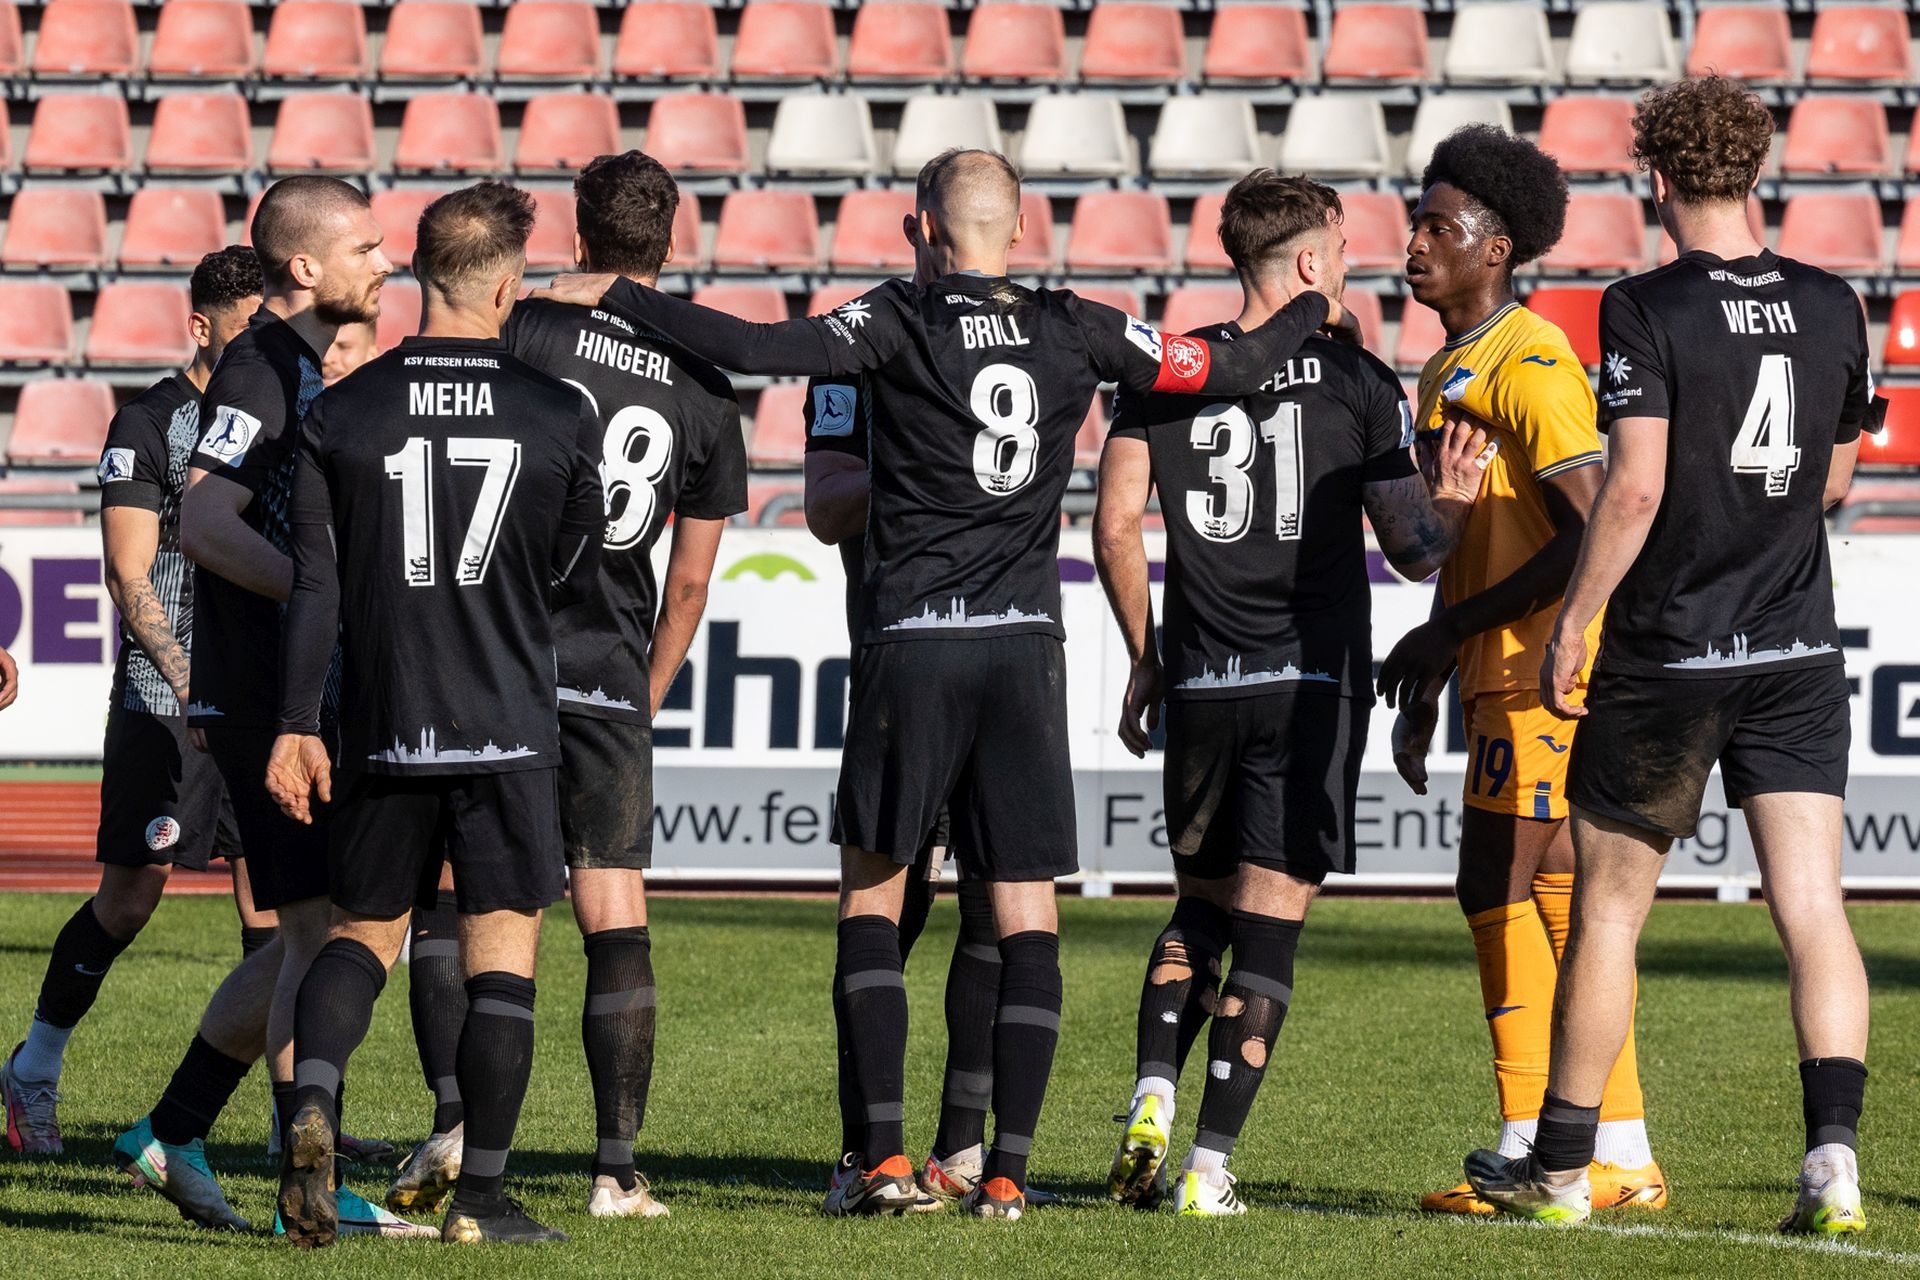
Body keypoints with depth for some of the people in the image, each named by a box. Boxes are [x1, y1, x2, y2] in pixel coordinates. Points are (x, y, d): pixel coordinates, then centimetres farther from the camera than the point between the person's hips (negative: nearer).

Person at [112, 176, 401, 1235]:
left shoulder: (299, 363, 17)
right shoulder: (262, 366, -13)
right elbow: (202, 524, -24)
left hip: (297, 698, 10)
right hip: (267, 700, -10)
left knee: (308, 939, 13)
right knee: (321, 931, -10)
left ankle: (170, 1135, 20)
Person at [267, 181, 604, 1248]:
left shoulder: (342, 413, -2)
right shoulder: (561, 415, -4)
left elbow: (315, 586, -2)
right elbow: (577, 571, 8)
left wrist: (296, 724, 2)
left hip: (382, 727, 2)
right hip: (511, 728, -2)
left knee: (363, 931, 15)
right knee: (503, 950, 3)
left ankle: (313, 1107, -11)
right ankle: (482, 1197, 1)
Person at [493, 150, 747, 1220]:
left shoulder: (529, 332, -4)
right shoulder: (709, 394, 6)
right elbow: (689, 586, 12)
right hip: (608, 679, 2)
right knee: (616, 921, 4)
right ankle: (619, 1168, -1)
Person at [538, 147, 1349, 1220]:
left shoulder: (899, 324, -5)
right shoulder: (1078, 330, 4)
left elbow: (757, 349, -17)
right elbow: (1229, 369, 12)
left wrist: (613, 296, -9)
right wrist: (1316, 314, 32)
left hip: (914, 645, -2)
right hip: (1027, 646, 2)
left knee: (872, 890, 9)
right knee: (1026, 911, 5)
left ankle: (886, 1155, -1)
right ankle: (1008, 1168, 0)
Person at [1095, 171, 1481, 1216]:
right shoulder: (1359, 382, -2)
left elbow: (1115, 529, 3)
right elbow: (1413, 549, -3)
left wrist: (1144, 658, 11)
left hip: (1200, 689, 3)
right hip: (1313, 687, -3)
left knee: (1201, 905, 21)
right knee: (1267, 930, -1)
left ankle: (1152, 1103, 3)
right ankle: (1209, 1169, -7)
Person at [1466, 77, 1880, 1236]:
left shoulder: (1647, 311, -11)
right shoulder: (1831, 306, 4)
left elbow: (1634, 488, -18)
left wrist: (1572, 625, -9)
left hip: (1666, 656, -3)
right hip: (1798, 654, 3)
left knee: (1608, 909, 8)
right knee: (1814, 908, -2)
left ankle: (1561, 1169, 17)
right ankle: (1834, 1153, -17)